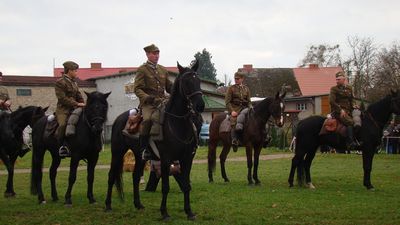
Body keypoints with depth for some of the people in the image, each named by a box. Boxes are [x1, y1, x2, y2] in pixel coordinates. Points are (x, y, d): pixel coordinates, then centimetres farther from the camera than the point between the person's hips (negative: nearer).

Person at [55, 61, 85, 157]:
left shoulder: (74, 83, 21)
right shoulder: (60, 82, -4)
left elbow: (79, 97, 21)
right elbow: (62, 98, -13)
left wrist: (82, 105, 1)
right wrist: (76, 104, -17)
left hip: (73, 109, 8)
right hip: (63, 110, -8)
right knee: (63, 124, -30)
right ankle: (62, 146, -15)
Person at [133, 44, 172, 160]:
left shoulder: (163, 70, 20)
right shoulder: (142, 70, 3)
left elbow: (169, 87, 25)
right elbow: (137, 88, -6)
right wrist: (147, 98, -22)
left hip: (162, 102, 6)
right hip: (148, 103, -6)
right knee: (147, 119, -33)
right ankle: (144, 148, -22)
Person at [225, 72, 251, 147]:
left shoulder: (246, 89, 18)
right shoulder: (231, 88, 7)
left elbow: (249, 101, 20)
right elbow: (227, 101, 0)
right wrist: (232, 111, -13)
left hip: (244, 108, 3)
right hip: (235, 109, -3)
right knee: (234, 122, -27)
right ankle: (234, 140, -33)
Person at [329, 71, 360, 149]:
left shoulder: (349, 88, 18)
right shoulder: (334, 89, 2)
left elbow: (351, 99, 25)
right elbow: (331, 101, -8)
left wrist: (353, 105, 2)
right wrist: (340, 110, -16)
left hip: (348, 111, 6)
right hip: (338, 112, -6)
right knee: (350, 122, -27)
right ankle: (351, 142, -29)